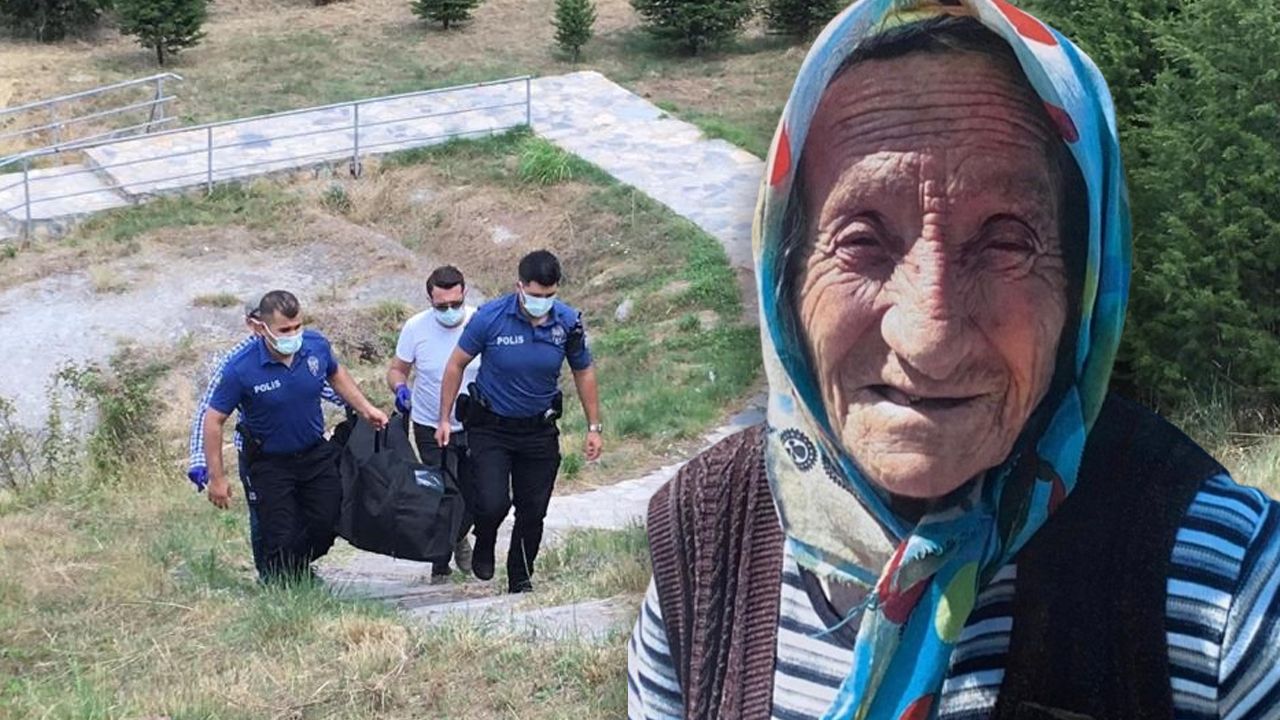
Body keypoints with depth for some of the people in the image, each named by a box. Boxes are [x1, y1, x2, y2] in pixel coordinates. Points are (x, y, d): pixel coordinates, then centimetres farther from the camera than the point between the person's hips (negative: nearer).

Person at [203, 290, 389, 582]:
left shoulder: (316, 345, -14)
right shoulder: (241, 369, -25)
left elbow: (336, 375, 12)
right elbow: (214, 420, -15)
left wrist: (365, 408, 8)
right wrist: (217, 478, -14)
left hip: (316, 453, 4)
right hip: (270, 463, -4)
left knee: (327, 522, 11)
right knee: (280, 539, -5)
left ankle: (300, 569, 40)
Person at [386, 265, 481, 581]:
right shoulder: (416, 328, -10)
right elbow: (397, 369, 2)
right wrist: (400, 389, -19)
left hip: (474, 426, 1)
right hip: (431, 428, -1)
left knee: (473, 496, 12)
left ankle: (458, 538, 44)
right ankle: (440, 563, 14)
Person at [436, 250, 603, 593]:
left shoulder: (568, 322, -11)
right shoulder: (490, 316, -18)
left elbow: (583, 373, 5)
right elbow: (457, 364, -5)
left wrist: (594, 427, 5)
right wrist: (445, 419, -3)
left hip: (539, 430, 3)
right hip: (490, 426, -2)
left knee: (533, 510, 7)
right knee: (493, 503, -15)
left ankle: (521, 579, 27)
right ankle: (484, 544, 19)